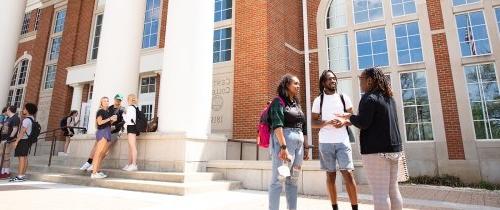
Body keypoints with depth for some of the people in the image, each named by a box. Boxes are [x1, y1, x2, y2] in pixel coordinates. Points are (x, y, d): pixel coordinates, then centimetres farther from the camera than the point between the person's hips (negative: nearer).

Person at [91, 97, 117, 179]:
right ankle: (94, 173, -15)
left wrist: (113, 120, 8)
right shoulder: (100, 111, -1)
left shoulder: (107, 112, 21)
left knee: (102, 153, 5)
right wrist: (110, 118, -10)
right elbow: (99, 122, -13)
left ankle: (98, 171, 6)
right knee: (98, 152, -13)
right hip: (102, 132, -8)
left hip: (107, 132, 8)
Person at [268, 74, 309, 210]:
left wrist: (305, 147, 17)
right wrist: (283, 146, -25)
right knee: (278, 179, -7)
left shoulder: (296, 104, 20)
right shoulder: (279, 101, -3)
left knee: (293, 180, 9)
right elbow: (277, 125, -16)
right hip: (284, 140, -8)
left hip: (299, 142, 8)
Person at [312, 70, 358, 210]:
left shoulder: (344, 98, 9)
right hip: (325, 142, 0)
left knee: (348, 173, -6)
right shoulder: (318, 100, 5)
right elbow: (313, 123, 4)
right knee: (330, 175, 7)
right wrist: (326, 122, -15)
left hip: (342, 141, 0)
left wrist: (344, 122, -12)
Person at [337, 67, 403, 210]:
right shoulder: (389, 98, 17)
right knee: (393, 190, 15)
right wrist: (351, 122, 21)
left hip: (376, 149, -9)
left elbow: (363, 123, -18)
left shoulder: (369, 97, -11)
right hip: (394, 147, 9)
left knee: (380, 192, -5)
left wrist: (350, 117, 1)